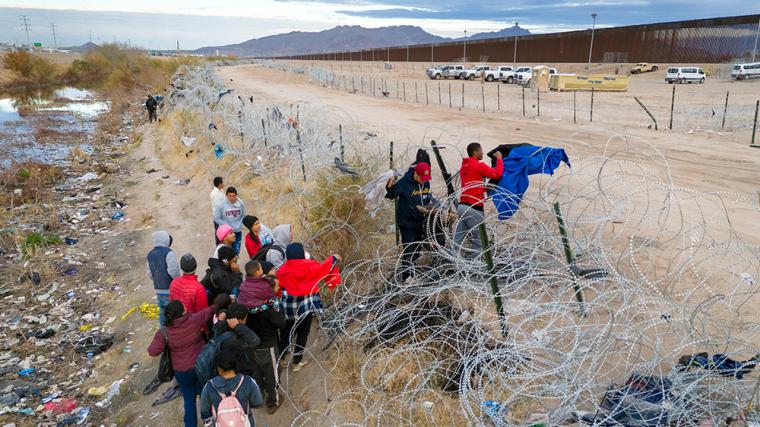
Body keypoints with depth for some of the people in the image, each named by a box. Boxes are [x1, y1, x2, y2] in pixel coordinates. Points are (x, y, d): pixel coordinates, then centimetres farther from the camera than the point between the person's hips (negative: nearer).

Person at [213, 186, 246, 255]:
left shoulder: (241, 203, -8)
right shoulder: (221, 205, -16)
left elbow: (243, 215, 5)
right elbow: (216, 218, -9)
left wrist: (240, 225, -10)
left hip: (238, 232, 3)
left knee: (236, 251, 13)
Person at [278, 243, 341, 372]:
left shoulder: (283, 268, -1)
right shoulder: (306, 266, -18)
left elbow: (279, 286, 4)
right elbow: (321, 268, -10)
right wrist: (333, 258, 4)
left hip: (287, 306, 5)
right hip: (304, 306, -5)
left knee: (287, 332, 19)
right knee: (302, 334, 11)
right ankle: (297, 362, 19)